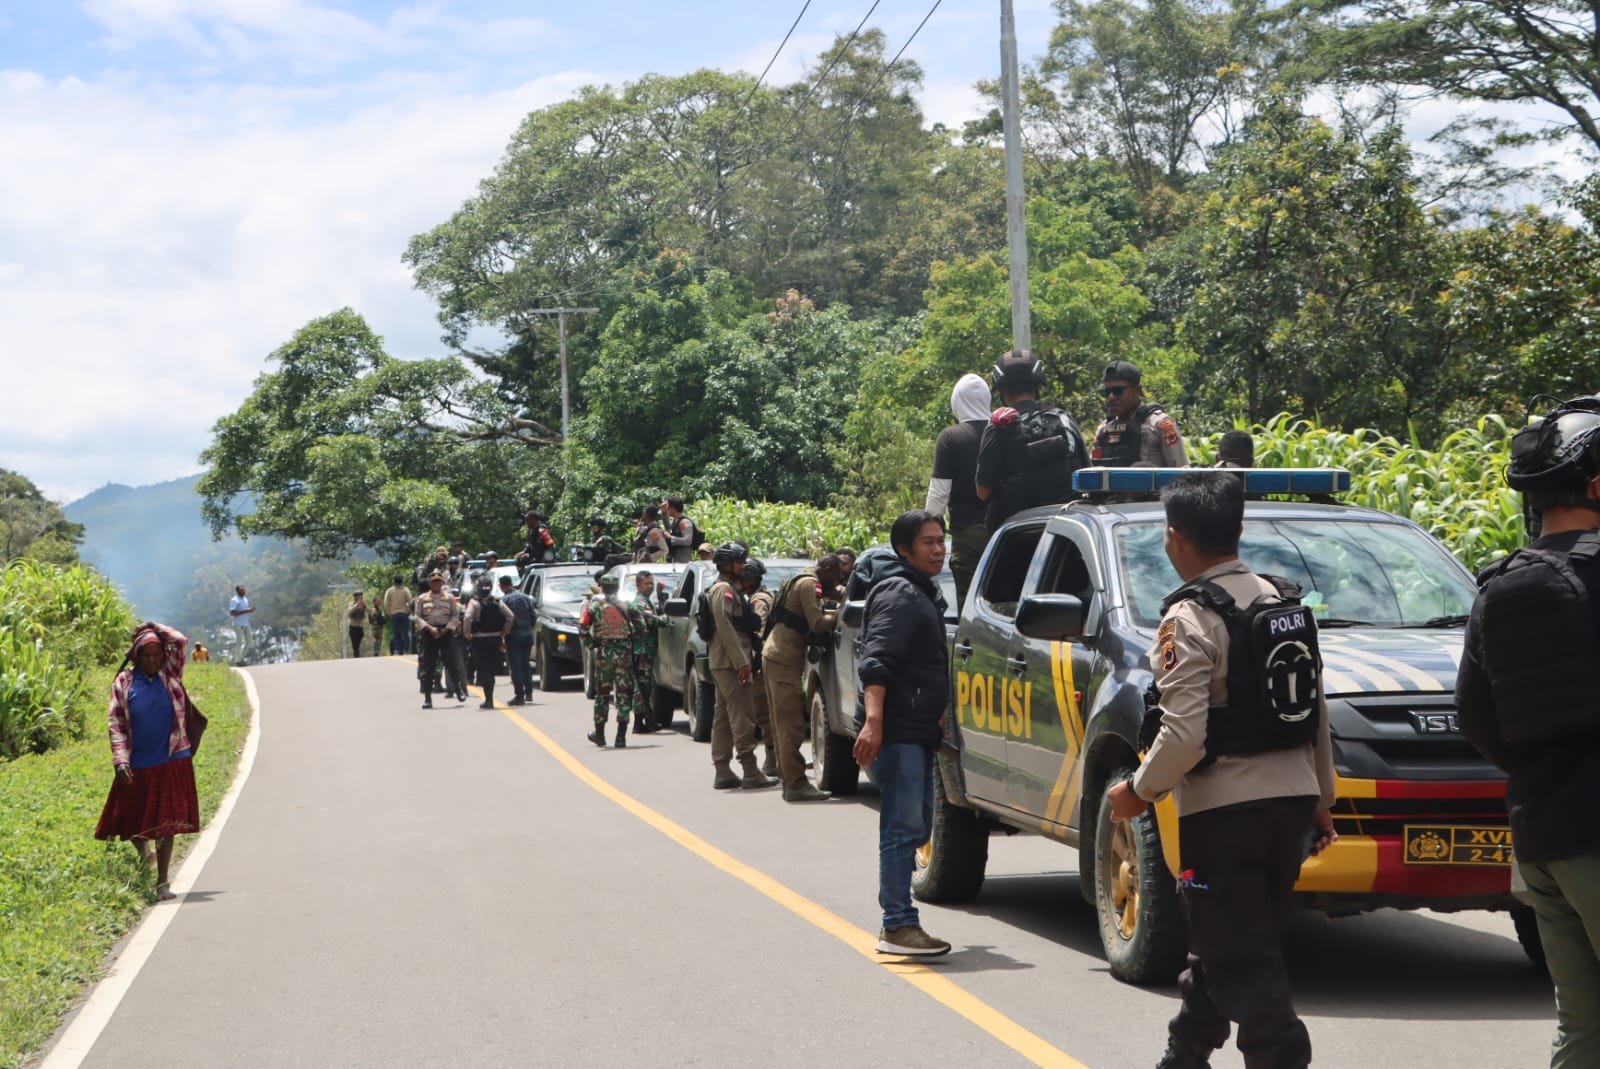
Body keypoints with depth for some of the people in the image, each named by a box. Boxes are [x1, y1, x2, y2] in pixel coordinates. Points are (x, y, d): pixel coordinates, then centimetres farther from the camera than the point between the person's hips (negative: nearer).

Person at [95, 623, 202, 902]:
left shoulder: (170, 674, 3)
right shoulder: (124, 682, -1)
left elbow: (181, 641, -8)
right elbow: (115, 723, -3)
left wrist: (154, 628, 2)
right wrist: (120, 761, -12)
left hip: (171, 763, 0)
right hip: (137, 766, 0)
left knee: (166, 824, -1)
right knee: (132, 822, 10)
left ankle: (162, 882, 6)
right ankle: (144, 849, 44)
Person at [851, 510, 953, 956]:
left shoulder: (924, 593, 22)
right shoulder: (899, 594, -11)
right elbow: (875, 662, -22)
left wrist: (937, 713, 31)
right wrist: (873, 721, -32)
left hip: (918, 731, 10)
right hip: (896, 731, -10)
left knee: (915, 826, 12)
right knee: (904, 826, -12)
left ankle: (897, 921, 18)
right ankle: (898, 926, -12)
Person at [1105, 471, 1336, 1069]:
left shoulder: (1191, 618, -14)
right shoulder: (1285, 602, 9)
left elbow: (1184, 734, -20)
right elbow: (1316, 715, 14)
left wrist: (1139, 791, -5)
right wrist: (1322, 797, 22)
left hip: (1225, 810, -8)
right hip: (1293, 798, 8)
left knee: (1242, 960, -3)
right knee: (1220, 943, 21)